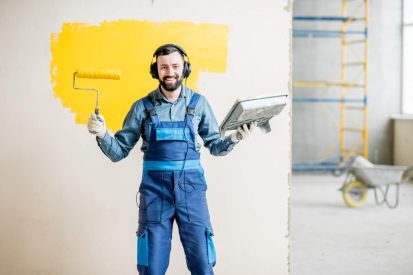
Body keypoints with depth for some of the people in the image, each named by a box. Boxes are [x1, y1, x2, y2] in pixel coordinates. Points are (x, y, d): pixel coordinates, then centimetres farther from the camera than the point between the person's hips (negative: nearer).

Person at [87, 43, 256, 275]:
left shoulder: (199, 103, 5)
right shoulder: (143, 107, 3)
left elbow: (215, 146, 12)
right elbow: (120, 152, 6)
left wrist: (235, 138, -7)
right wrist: (103, 134, -13)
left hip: (191, 188, 0)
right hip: (155, 189, 0)